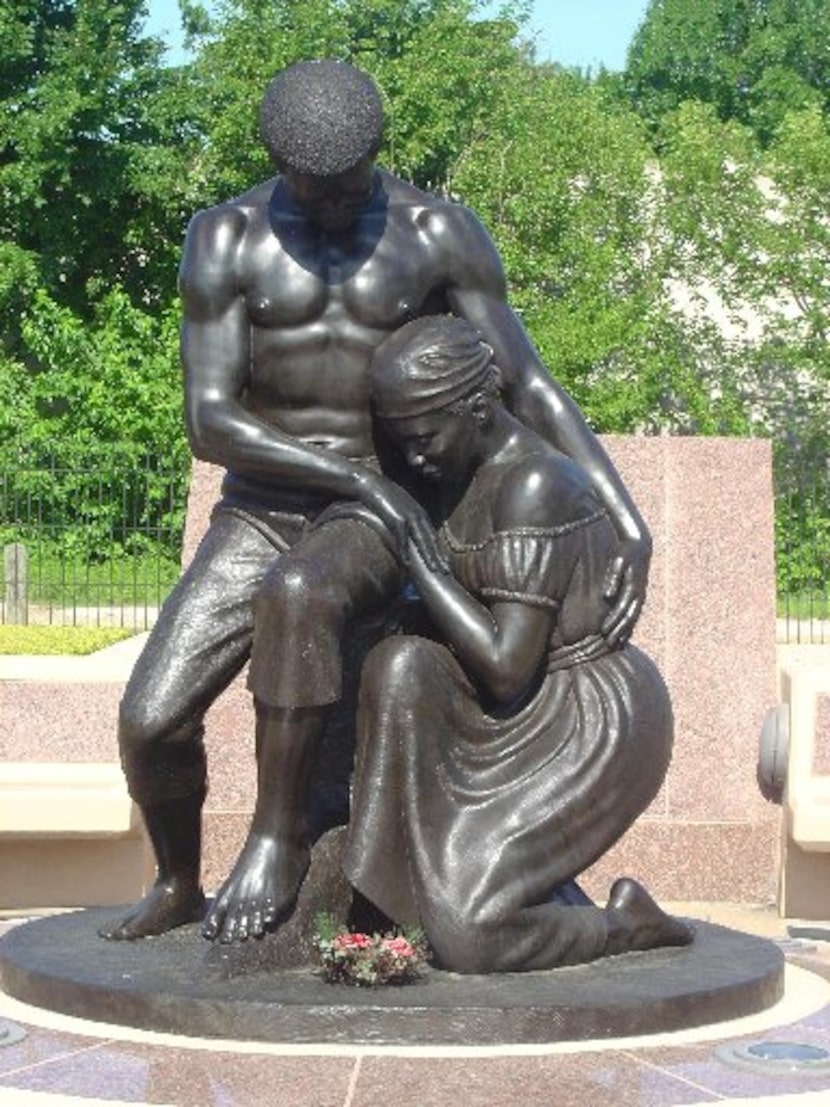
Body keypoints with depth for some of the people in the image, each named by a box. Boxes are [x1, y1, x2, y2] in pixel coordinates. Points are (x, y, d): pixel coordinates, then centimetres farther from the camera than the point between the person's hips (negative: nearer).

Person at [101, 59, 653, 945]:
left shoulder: (442, 234, -6)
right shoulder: (223, 239, -6)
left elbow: (531, 388, -8)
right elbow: (207, 424, -14)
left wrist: (629, 521, -19)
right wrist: (363, 477, -24)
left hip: (375, 525, -2)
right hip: (257, 516, 2)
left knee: (293, 598, -39)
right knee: (150, 720, -15)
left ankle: (279, 833, -21)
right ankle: (178, 886, 16)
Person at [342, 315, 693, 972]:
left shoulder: (532, 486, -22)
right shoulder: (463, 470, 6)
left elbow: (504, 666, -25)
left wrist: (413, 557, -19)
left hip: (595, 727, -9)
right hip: (533, 712, 9)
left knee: (468, 940, -20)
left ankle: (628, 925, 7)